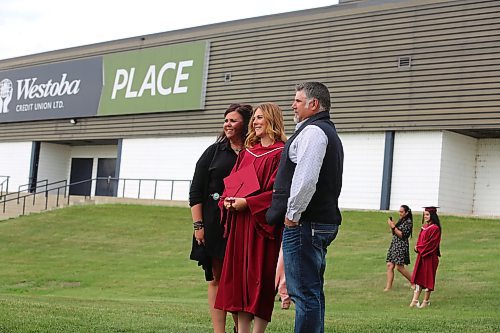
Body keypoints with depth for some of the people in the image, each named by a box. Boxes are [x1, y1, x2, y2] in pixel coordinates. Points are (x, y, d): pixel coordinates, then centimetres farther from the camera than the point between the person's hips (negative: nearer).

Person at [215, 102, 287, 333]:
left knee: (259, 278, -4)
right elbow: (231, 182, 19)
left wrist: (247, 203, -18)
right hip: (239, 223, 7)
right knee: (237, 275, 5)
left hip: (263, 223, -7)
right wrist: (227, 200, -1)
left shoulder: (280, 153, -6)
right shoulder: (247, 152, 16)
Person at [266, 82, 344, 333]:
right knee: (312, 291, 16)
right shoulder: (329, 132, 23)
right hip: (324, 222, 11)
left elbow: (306, 178, -24)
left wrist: (293, 214, -15)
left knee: (304, 292, -9)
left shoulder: (312, 131, -11)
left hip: (304, 224, -11)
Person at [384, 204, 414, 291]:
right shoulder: (400, 220, 15)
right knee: (390, 265, -1)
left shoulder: (408, 222, -10)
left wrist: (393, 227, -16)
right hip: (394, 244, 8)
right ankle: (388, 287, 0)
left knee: (399, 267, -7)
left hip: (401, 246, -8)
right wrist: (391, 225, 4)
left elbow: (402, 235, -17)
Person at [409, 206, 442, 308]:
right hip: (421, 256, 8)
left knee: (428, 278, 2)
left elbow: (431, 243, -18)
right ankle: (415, 300, 9)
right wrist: (418, 247, -1)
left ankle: (426, 301, 12)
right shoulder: (424, 227, 12)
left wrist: (419, 248, -11)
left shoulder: (435, 228, -14)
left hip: (430, 257, -8)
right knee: (418, 277, 7)